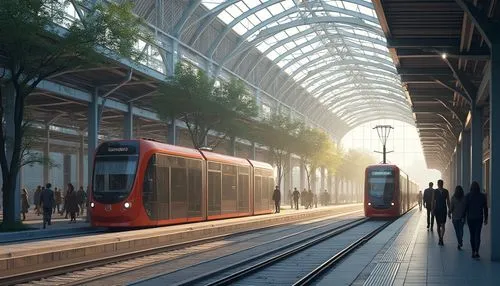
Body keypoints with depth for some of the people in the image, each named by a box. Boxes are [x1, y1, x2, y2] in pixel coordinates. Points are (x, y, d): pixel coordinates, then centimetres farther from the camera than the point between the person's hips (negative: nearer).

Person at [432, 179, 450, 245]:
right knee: (438, 225, 7)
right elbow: (433, 201, 0)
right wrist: (432, 210, -4)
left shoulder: (446, 191, 1)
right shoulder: (435, 191, 0)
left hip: (444, 210, -1)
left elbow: (448, 201, 5)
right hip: (437, 210, 1)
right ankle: (440, 239, 15)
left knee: (443, 225, -9)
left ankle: (441, 239, -13)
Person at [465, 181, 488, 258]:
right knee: (477, 234, 1)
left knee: (472, 235, 10)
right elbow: (485, 208, 1)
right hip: (479, 218, 0)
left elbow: (465, 207, -5)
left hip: (470, 218, 0)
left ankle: (473, 252, 11)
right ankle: (476, 251, -14)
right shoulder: (482, 196, -3)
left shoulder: (468, 196, -6)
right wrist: (486, 218, 10)